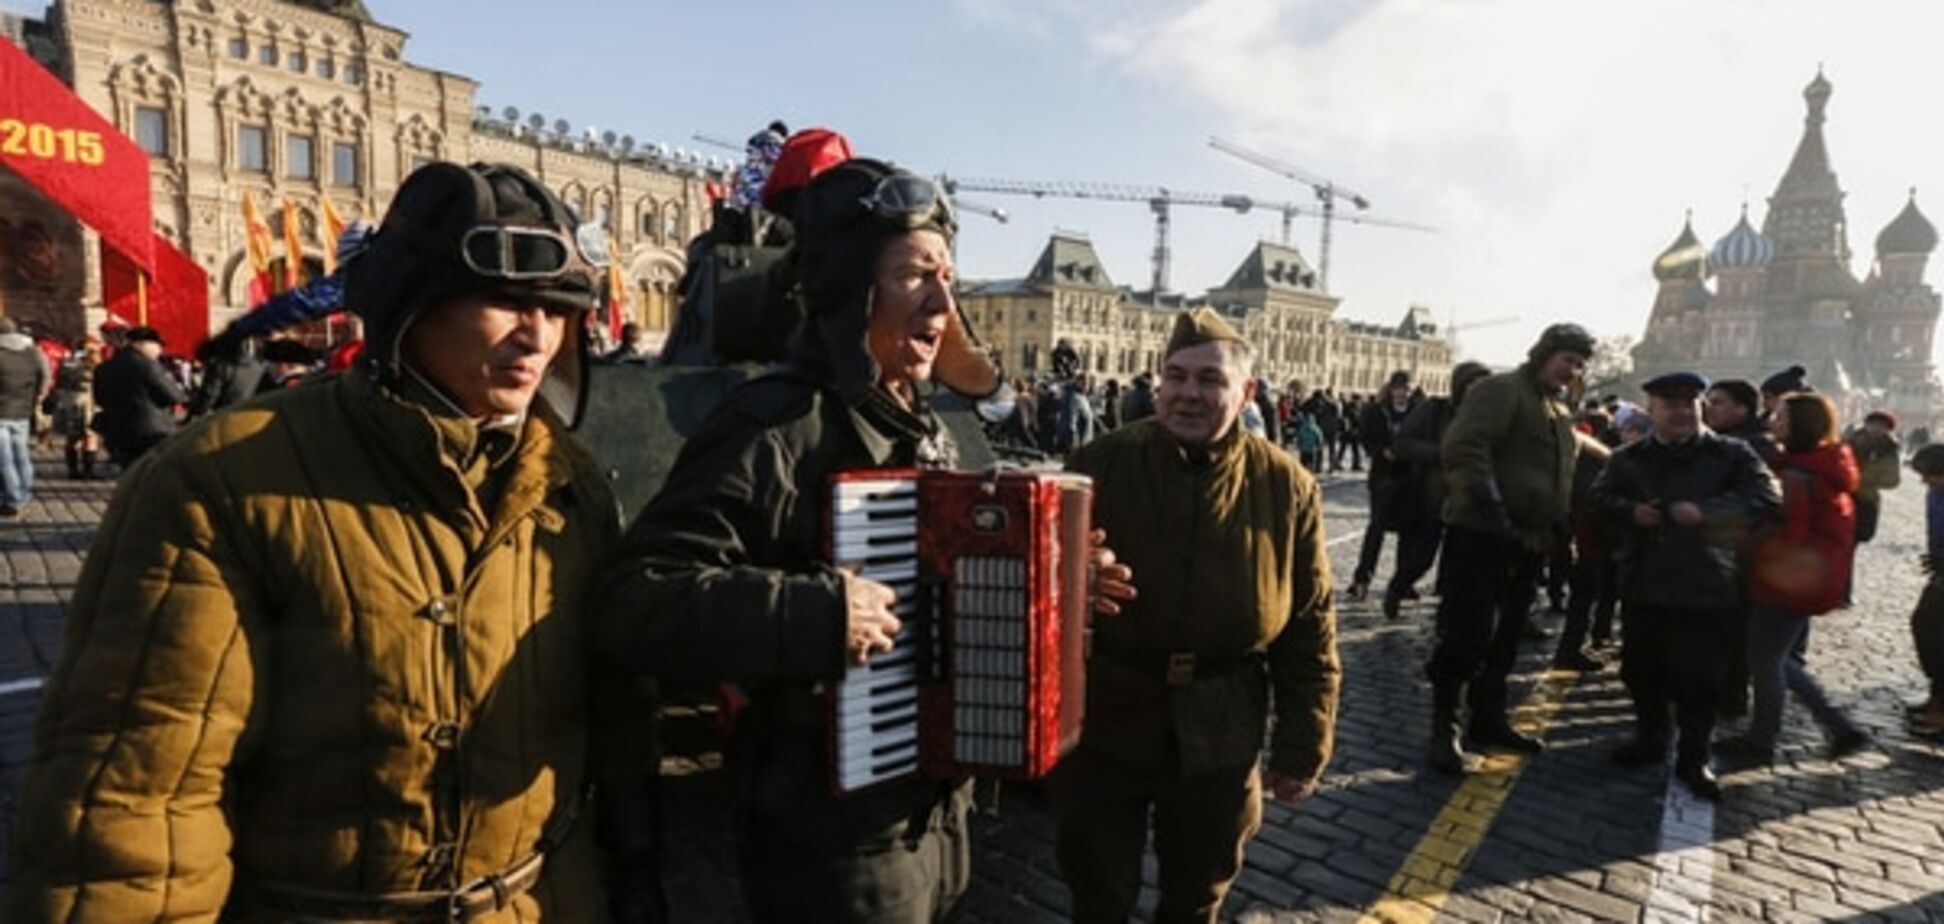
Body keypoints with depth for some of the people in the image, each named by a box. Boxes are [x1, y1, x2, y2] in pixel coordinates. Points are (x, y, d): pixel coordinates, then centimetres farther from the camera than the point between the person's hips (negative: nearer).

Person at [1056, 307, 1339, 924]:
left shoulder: (1286, 486, -6)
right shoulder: (1100, 466, -10)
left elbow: (1310, 629, -1)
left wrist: (1303, 746, 0)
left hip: (1218, 742, 2)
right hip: (1102, 729, -1)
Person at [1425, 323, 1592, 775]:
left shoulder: (1561, 411, 20)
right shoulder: (1500, 390, -9)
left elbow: (1564, 473, 29)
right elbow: (1462, 449, -22)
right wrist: (1491, 510, -29)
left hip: (1527, 540, 9)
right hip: (1479, 534, -9)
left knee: (1504, 637, 16)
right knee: (1467, 633, -9)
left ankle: (1489, 720, 28)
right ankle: (1443, 732, 0)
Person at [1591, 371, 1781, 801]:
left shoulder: (1731, 454, -2)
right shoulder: (1628, 457, 7)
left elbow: (1768, 498, -10)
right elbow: (1599, 497, 11)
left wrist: (1705, 512, -22)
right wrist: (1629, 510, -10)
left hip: (1703, 585, -3)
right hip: (1642, 582, 3)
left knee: (1696, 675, 0)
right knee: (1641, 668, 13)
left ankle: (1694, 758, 14)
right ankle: (1649, 739, 30)